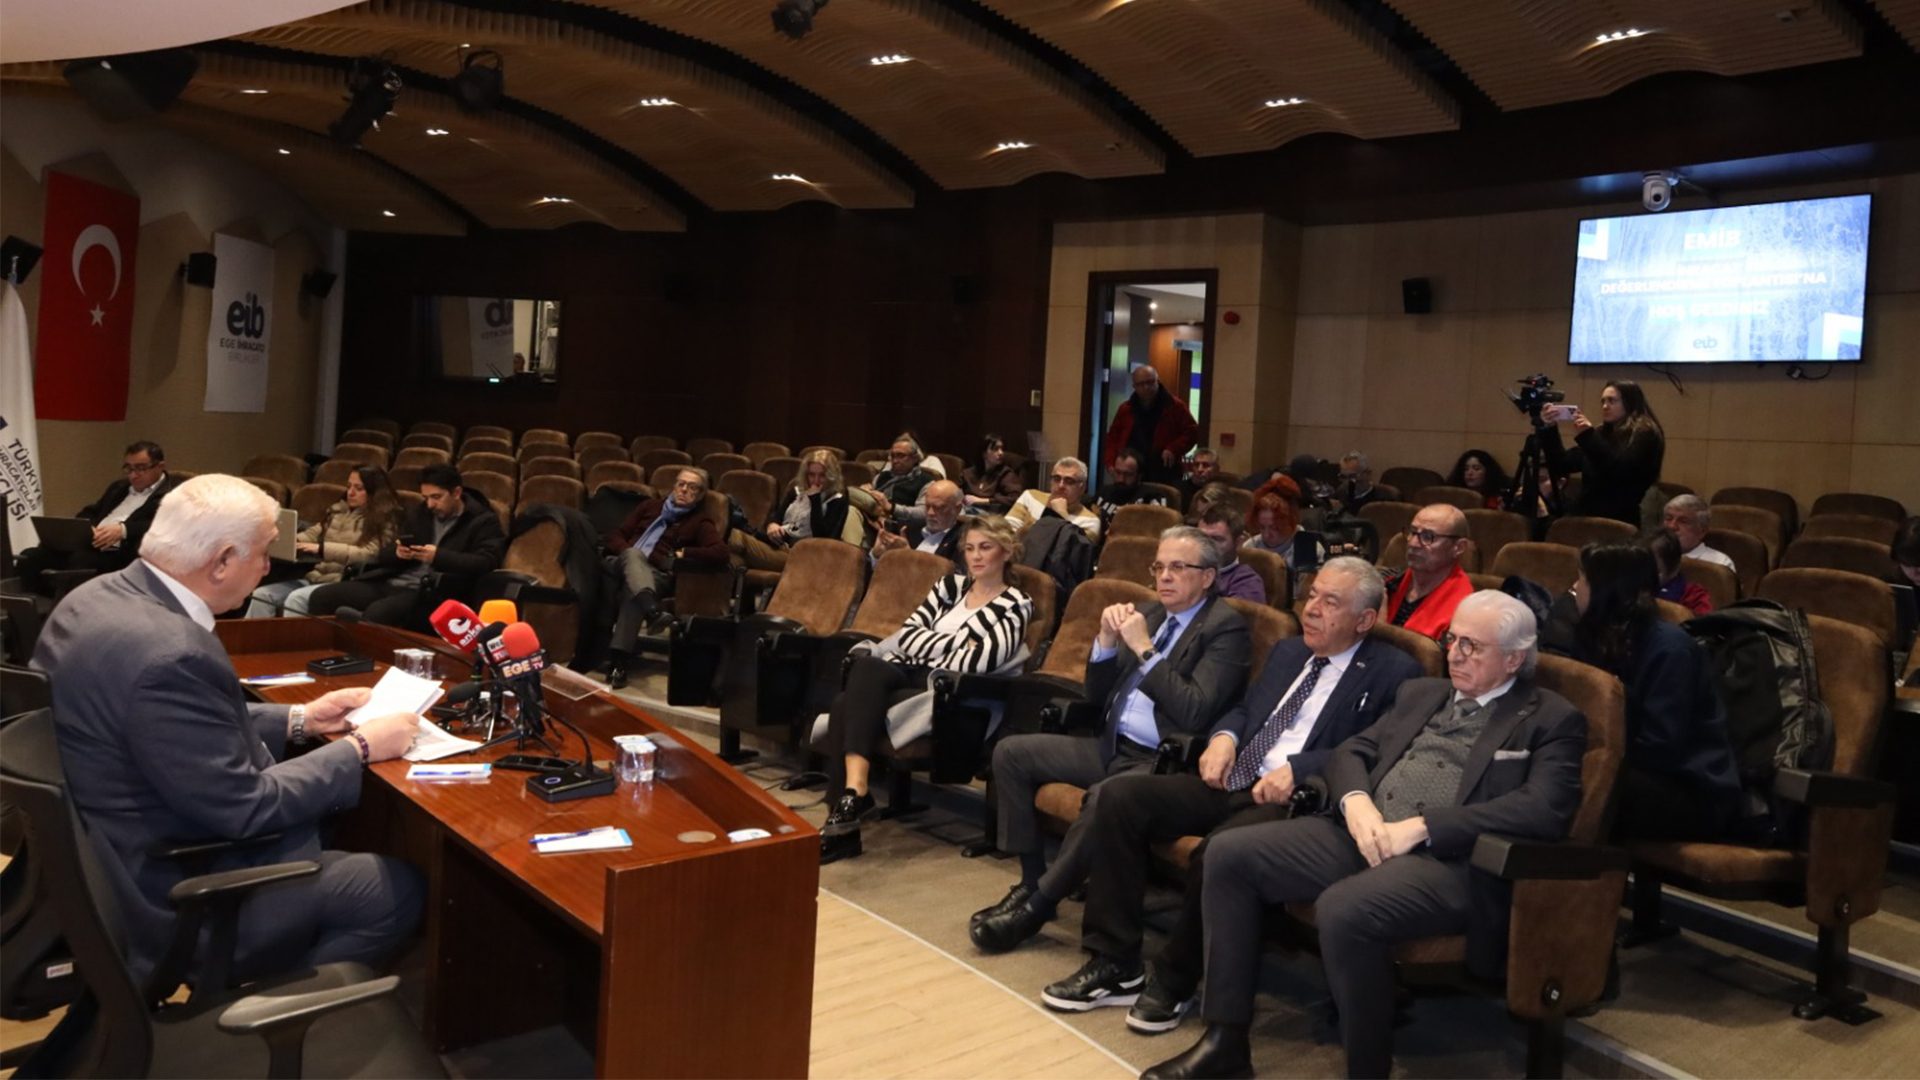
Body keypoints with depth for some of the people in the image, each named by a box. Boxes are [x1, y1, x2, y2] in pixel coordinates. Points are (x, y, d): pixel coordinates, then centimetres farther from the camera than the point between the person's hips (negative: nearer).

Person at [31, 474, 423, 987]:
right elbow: (246, 807, -25)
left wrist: (298, 720, 9)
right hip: (175, 903, -10)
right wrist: (358, 748, -13)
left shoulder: (100, 598, -1)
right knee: (399, 887, -3)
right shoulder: (169, 654, -32)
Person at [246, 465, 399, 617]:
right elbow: (313, 533, 17)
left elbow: (368, 555, -17)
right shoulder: (338, 510, 19)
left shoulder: (384, 520, -3)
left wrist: (322, 548, -22)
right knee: (262, 594, -10)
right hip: (315, 576, 7)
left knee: (296, 599, -31)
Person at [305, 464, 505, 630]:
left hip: (431, 594, -7)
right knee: (321, 597, -11)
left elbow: (486, 563, -13)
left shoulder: (483, 521, 3)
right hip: (390, 583, 7)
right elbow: (383, 555, 19)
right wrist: (397, 552, -6)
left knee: (377, 613, -35)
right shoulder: (417, 514, 21)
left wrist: (439, 556, -21)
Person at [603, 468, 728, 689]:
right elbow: (616, 537, 20)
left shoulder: (700, 523, 16)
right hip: (621, 563, 3)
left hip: (657, 574, -2)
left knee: (632, 589, -36)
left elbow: (721, 554, -3)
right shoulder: (650, 506, 27)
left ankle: (619, 658, -44)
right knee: (633, 554, -34)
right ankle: (651, 609, -62)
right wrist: (629, 552, -2)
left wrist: (682, 554, -5)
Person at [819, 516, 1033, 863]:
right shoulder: (950, 586, 21)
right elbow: (906, 634, 7)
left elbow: (976, 663, -12)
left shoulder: (1016, 605, 4)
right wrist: (960, 643, -5)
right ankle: (852, 792, -34)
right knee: (868, 667, -31)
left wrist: (928, 646, 0)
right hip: (908, 675, 5)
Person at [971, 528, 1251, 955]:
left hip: (1159, 761, -8)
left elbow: (1194, 712, -19)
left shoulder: (1225, 627, -7)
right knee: (1011, 752, -1)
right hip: (1112, 745, 8)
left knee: (1105, 797, -36)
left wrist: (1144, 648, -17)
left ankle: (1038, 904, -17)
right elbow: (1096, 695, 15)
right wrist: (1107, 640, -3)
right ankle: (1032, 879, 4)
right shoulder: (1148, 614, 14)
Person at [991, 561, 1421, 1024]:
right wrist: (1224, 736, 5)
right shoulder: (1288, 651, 22)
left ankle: (1174, 981, -11)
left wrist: (1296, 769, -22)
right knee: (1121, 795, -14)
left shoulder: (1394, 673, 1)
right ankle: (1113, 964, -8)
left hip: (1292, 799, -7)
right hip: (1230, 780, 7)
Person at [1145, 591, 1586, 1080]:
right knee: (1229, 853, -10)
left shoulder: (1552, 720, 3)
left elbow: (1543, 809, -13)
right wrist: (1356, 801, -6)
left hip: (1448, 859, -7)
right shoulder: (1420, 693, 23)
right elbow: (1351, 751, 19)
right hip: (1360, 833, 7)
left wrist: (1419, 827, -18)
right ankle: (1226, 1041, -3)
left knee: (1343, 909, -36)